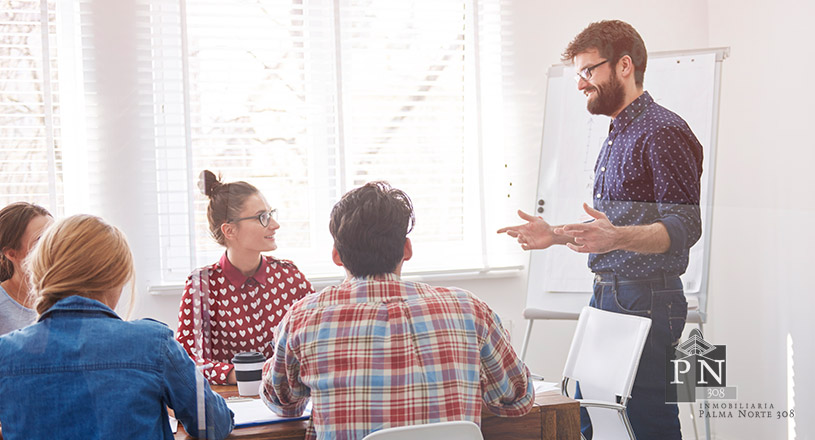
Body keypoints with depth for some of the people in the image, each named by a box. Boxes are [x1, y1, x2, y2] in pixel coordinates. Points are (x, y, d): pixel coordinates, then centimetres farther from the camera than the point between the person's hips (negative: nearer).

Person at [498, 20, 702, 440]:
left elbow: (683, 227, -19)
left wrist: (616, 238, -35)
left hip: (646, 302, -9)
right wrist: (556, 235, 18)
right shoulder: (617, 135, 20)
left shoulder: (664, 131, -11)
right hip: (606, 296, 10)